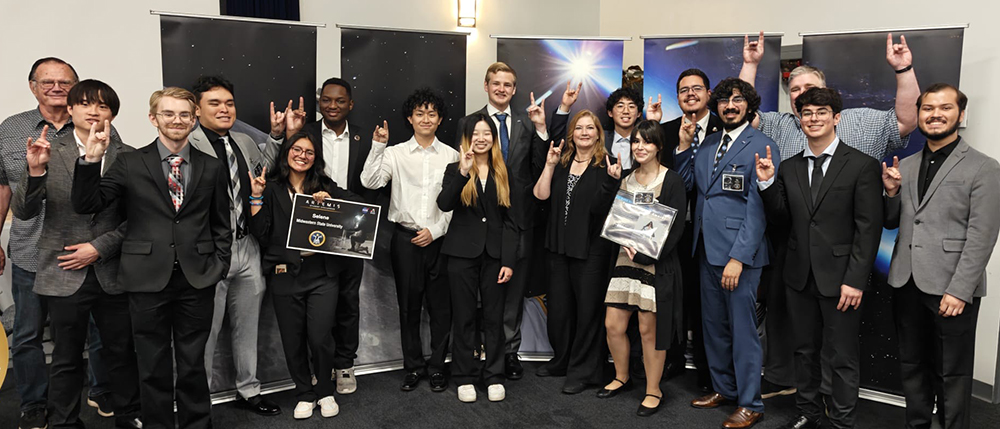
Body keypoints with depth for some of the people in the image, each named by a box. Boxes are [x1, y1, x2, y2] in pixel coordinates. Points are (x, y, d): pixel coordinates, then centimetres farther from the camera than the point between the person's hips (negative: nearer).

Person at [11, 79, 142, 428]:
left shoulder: (127, 157, 0)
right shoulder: (49, 153, -1)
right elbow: (23, 212, -6)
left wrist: (100, 247, -10)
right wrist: (35, 171, -22)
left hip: (113, 274, 1)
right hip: (64, 274, -1)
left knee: (123, 353, 11)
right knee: (66, 359, 11)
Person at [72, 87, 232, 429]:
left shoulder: (212, 169, 7)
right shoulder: (129, 164, 2)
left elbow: (222, 225, 11)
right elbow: (86, 205, -3)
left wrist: (218, 266, 1)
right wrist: (91, 161, -15)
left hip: (197, 280, 1)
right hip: (148, 280, -1)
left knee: (193, 364, 12)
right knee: (153, 366, 10)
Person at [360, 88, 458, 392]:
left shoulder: (451, 156, 4)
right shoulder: (395, 153, 4)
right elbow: (370, 182, -10)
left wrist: (435, 231, -6)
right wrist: (378, 145, -16)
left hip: (439, 239, 0)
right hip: (406, 238, 0)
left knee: (440, 305, 5)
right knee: (409, 305, 8)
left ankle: (437, 366, 19)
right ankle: (413, 367, 22)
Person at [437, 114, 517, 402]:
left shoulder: (503, 173, 8)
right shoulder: (455, 169, 4)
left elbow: (509, 220, 5)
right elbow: (444, 205, -14)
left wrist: (509, 260, -2)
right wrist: (463, 172, -23)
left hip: (495, 254, 1)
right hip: (463, 253, -1)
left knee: (494, 317, 7)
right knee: (464, 317, 6)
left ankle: (494, 376, 18)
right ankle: (465, 377, 17)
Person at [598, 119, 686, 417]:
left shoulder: (672, 181, -5)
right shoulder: (625, 180, 11)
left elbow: (676, 227, -10)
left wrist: (644, 255, -17)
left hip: (657, 264, -5)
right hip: (625, 259, 5)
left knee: (649, 330, 1)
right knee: (613, 325, 6)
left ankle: (653, 391, 19)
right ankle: (622, 378, 30)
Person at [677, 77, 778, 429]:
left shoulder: (761, 146, -9)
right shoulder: (709, 143, 13)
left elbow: (758, 208, -14)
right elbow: (688, 183, 12)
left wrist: (739, 257, -18)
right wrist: (685, 146, 3)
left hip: (739, 252, -7)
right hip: (708, 249, 7)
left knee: (742, 328, 1)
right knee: (713, 324, 16)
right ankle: (724, 388, 32)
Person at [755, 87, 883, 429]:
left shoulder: (862, 165, -6)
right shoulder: (789, 168, 8)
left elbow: (869, 228, -9)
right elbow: (782, 220, 9)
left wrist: (855, 280, -14)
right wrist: (767, 183, -5)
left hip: (839, 278, -4)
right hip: (799, 276, 5)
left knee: (843, 357, 6)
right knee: (804, 351, 17)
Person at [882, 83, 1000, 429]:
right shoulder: (906, 167, 11)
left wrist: (958, 290, -16)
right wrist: (892, 193, -2)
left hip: (951, 289, -5)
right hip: (906, 284, 5)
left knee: (952, 374, 5)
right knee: (912, 366, 16)